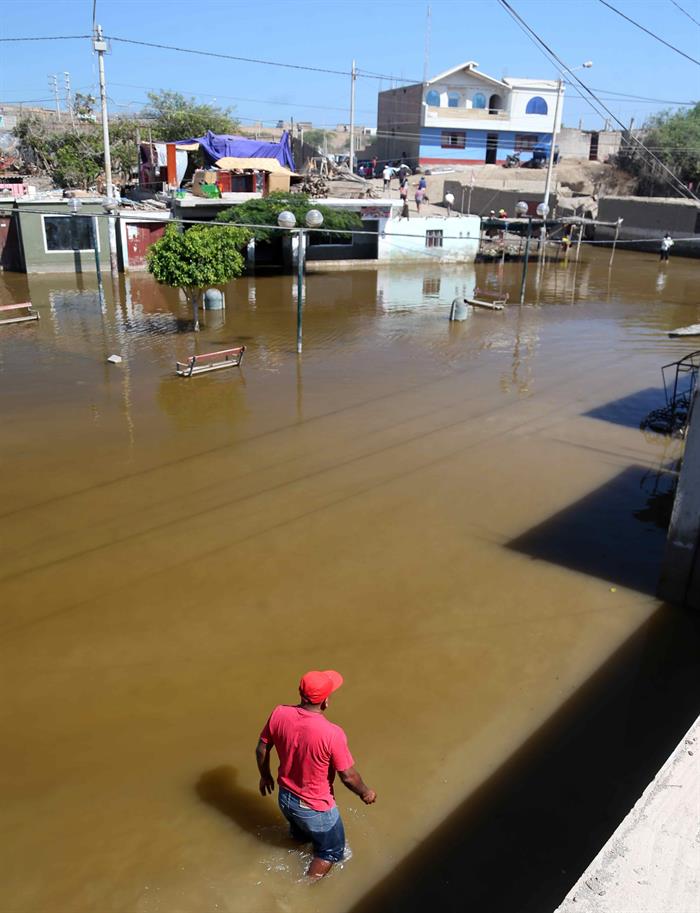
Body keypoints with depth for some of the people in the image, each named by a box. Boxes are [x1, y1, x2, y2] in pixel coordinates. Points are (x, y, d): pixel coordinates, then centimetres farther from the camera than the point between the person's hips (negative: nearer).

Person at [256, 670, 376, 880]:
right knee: (331, 852, 26)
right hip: (315, 808, -5)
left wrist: (265, 776, 16)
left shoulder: (279, 714, -20)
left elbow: (261, 749, -4)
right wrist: (365, 792, 0)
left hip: (285, 798, 5)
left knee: (300, 837, 37)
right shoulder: (332, 734, -35)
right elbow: (348, 776, -21)